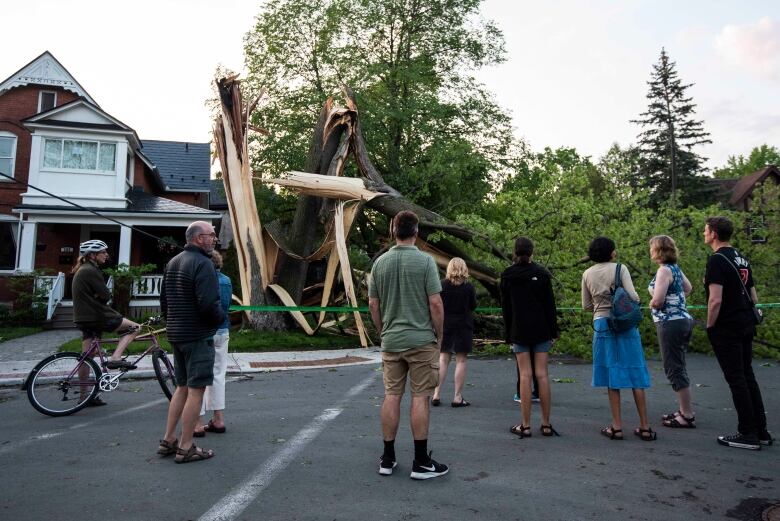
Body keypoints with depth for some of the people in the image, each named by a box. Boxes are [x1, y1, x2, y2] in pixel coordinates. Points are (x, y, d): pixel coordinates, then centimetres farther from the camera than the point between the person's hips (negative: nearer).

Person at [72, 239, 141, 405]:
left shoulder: (81, 270, 18)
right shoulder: (91, 271, -14)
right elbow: (106, 295, -16)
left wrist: (98, 296, 1)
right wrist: (100, 295, 4)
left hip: (83, 318, 10)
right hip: (96, 317, -10)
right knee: (134, 327, -4)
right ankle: (115, 358, -16)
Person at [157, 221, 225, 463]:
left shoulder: (172, 263, 14)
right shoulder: (202, 263, -16)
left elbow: (163, 301, 18)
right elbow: (209, 304, -23)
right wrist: (221, 317, -5)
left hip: (176, 334, 9)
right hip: (198, 336, -9)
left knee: (182, 387, 19)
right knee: (195, 390, -1)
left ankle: (168, 440, 24)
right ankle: (186, 448, 6)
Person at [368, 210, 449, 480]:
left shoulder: (380, 262, 3)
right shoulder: (425, 261, -10)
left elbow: (373, 304, 7)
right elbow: (435, 303, -12)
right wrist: (439, 336, 0)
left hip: (391, 341, 4)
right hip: (421, 340, -4)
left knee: (392, 396, 10)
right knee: (420, 398, 2)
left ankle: (388, 459, 18)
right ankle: (421, 462, 10)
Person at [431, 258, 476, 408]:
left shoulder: (442, 285, -5)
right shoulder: (468, 287, -6)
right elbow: (473, 306, 3)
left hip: (445, 326, 2)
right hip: (464, 326, -2)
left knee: (443, 359, 9)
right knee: (461, 360, 4)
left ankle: (436, 395, 7)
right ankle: (457, 397, 5)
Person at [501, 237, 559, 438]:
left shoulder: (507, 275, 1)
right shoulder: (541, 273, 0)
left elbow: (505, 308, 2)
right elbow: (550, 304, 0)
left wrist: (508, 335, 7)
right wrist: (553, 331, 6)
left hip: (519, 331, 0)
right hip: (541, 331, 1)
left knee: (525, 376, 1)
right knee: (542, 374, 4)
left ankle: (526, 426, 3)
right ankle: (546, 424, 10)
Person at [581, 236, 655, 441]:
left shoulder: (587, 274, 5)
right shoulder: (620, 268, -6)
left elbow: (586, 306, 9)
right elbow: (633, 296, -12)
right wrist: (637, 298, 10)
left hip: (601, 324, 2)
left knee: (611, 374, 8)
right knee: (634, 373, 6)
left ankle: (617, 426, 9)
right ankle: (644, 426, 12)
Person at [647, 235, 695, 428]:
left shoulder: (664, 270, -16)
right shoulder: (675, 268, 11)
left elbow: (657, 300, -23)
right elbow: (688, 288, 27)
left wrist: (652, 304, -2)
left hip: (670, 323, -9)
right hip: (683, 319, 9)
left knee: (675, 369, -2)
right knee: (678, 367, 16)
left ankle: (687, 416, 4)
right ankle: (684, 410, 24)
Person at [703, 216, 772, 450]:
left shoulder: (717, 260, -15)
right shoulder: (741, 258, 13)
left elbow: (715, 300, -22)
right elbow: (753, 297, 17)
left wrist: (710, 326, -11)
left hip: (727, 328, -9)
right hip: (746, 325, 9)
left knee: (736, 378, -2)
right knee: (747, 376, 15)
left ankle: (747, 434, 5)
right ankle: (761, 431, 21)